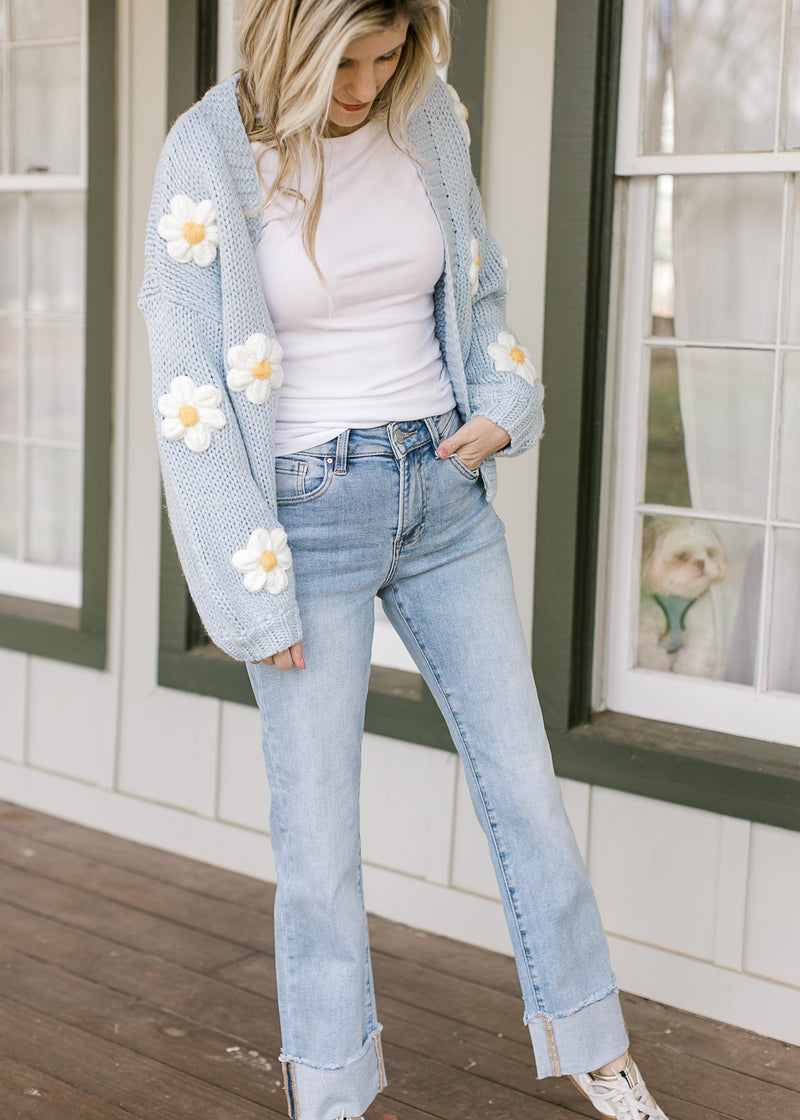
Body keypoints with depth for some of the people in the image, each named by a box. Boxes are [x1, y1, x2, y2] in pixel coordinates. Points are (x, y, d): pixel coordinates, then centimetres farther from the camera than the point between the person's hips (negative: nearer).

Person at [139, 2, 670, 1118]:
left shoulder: (428, 117, -1)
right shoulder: (208, 158, -15)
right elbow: (190, 400, -13)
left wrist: (508, 406, -4)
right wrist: (256, 600, -13)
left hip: (442, 492, 4)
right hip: (306, 512, -4)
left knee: (525, 786, 11)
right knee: (320, 838, 2)